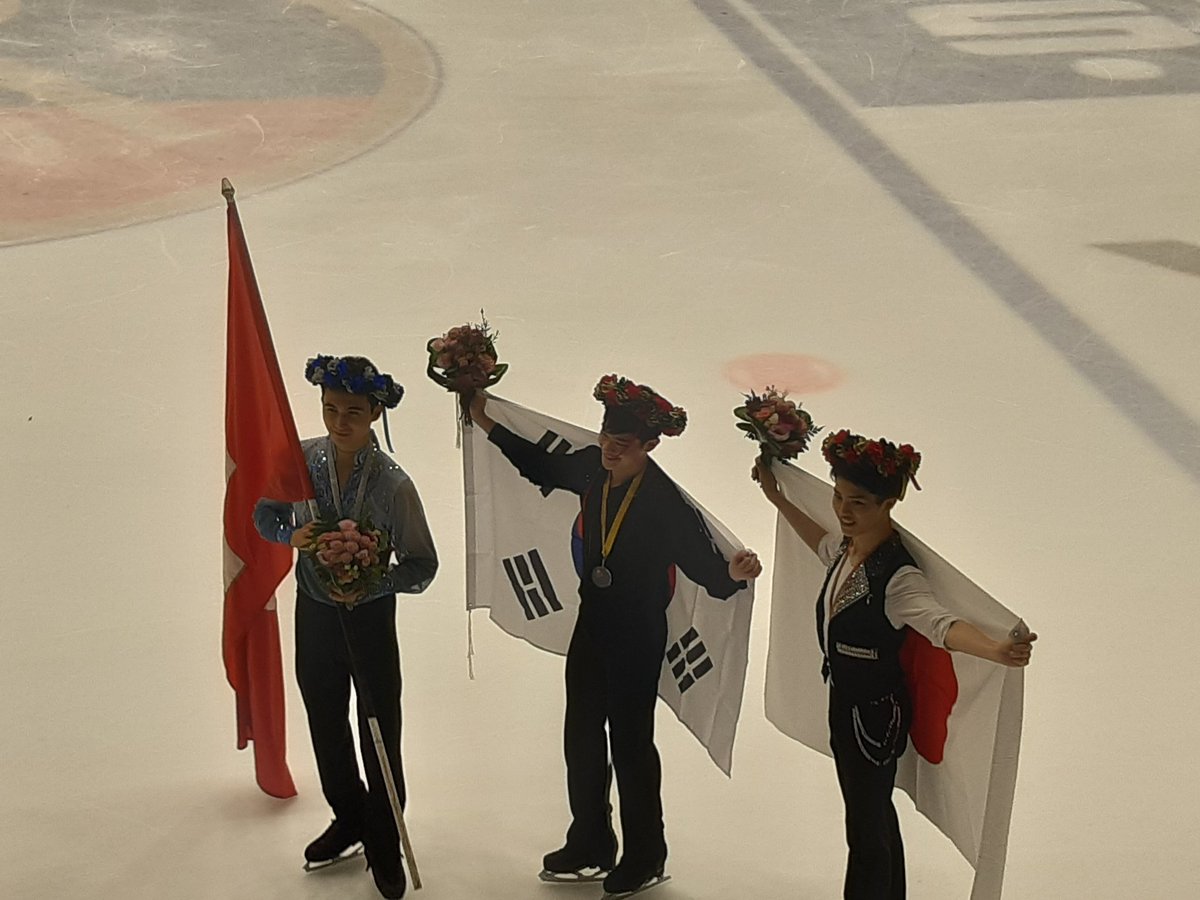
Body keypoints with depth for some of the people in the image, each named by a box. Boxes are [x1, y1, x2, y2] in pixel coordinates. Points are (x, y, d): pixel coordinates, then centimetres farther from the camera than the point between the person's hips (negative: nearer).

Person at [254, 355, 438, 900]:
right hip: (313, 611, 4)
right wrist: (292, 534, -17)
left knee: (380, 733, 4)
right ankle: (348, 819, 42)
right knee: (325, 725, 19)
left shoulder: (392, 484, -20)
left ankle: (383, 845, 22)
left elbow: (421, 566, -15)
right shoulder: (301, 460, -10)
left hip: (369, 617, -4)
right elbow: (264, 514, 5)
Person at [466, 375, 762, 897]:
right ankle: (589, 849, 37)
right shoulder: (592, 470, -8)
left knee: (630, 741, 8)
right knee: (582, 736, 19)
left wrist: (733, 573, -49)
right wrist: (487, 425, 14)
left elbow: (702, 564, -27)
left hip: (637, 637, -7)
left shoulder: (665, 501, -26)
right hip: (592, 624, 7)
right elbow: (542, 467, 12)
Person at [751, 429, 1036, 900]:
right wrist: (777, 498, 31)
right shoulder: (848, 548, -2)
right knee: (875, 813, 24)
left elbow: (939, 623, -45)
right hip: (845, 702, 9)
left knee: (865, 829, 2)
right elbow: (824, 543, 24)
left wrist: (995, 649, -63)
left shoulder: (897, 576, -28)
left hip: (875, 714, -9)